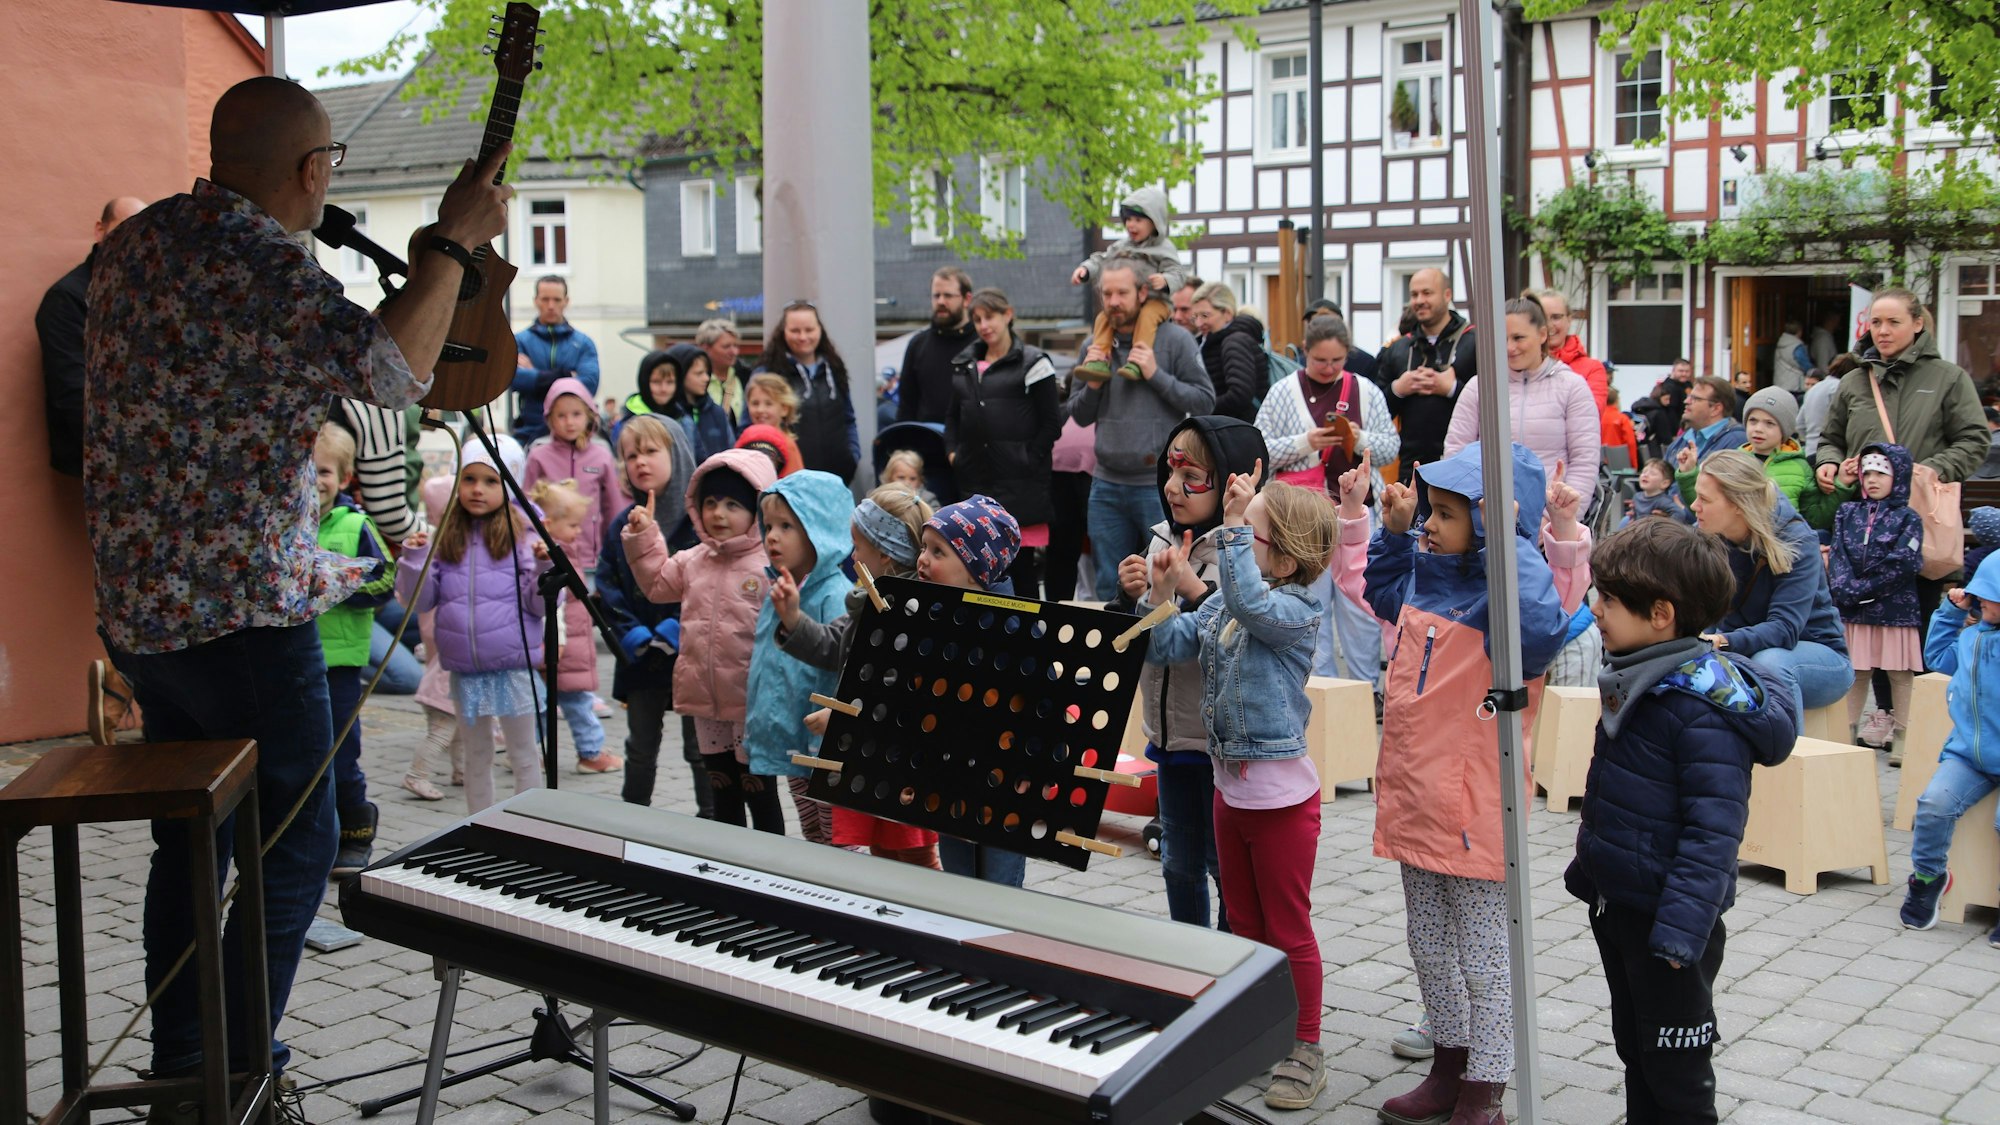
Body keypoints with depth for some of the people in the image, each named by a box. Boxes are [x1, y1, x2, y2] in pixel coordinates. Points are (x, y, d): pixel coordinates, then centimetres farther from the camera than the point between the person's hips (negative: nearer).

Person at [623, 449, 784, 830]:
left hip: (752, 703, -7)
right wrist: (644, 537, 17)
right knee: (722, 792, 20)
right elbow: (657, 584, 24)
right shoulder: (692, 561, 8)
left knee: (759, 792, 4)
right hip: (705, 701, 7)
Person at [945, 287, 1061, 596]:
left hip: (1019, 484, -5)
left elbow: (1052, 422, -3)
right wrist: (953, 451, 8)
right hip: (973, 479, 6)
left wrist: (1029, 459, -9)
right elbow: (953, 415, 23)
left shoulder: (1032, 362, -2)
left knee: (1020, 561, -1)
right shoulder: (964, 363, 16)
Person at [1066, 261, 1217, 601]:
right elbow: (1080, 416, 14)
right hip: (1106, 486, 5)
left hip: (1162, 486, -5)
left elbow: (1205, 401, -7)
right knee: (1109, 587, 11)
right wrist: (1092, 385, -5)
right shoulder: (1095, 346, 9)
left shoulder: (1174, 339, -4)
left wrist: (1156, 375, -15)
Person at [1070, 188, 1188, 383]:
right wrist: (1084, 269, -5)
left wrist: (1165, 281, -30)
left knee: (1146, 316, -36)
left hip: (1155, 300, -5)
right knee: (1103, 317, -17)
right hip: (1124, 304, 5)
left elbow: (1178, 273, -8)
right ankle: (1099, 361, -26)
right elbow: (1101, 260, 15)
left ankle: (1137, 363, -46)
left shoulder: (1164, 248, 0)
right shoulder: (1121, 246, 15)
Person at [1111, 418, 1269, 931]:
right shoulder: (1162, 540, 6)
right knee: (1179, 863, 20)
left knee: (1226, 864, 7)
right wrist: (1130, 595, -8)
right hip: (1170, 733, 8)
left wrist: (1196, 590, -30)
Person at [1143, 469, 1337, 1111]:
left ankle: (1305, 1050, 19)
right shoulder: (1218, 605, 5)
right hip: (1229, 786, 8)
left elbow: (1250, 603, -38)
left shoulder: (1297, 609, -17)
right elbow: (1163, 650, 6)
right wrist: (1163, 591, -6)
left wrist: (1233, 525, -35)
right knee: (1245, 925, 18)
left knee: (1288, 929, 5)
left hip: (1281, 795, -8)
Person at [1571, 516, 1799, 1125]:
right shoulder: (1635, 681, 6)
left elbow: (1714, 829, -26)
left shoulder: (1706, 705, -24)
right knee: (1634, 1049, 21)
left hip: (1667, 914, -9)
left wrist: (1680, 927, -28)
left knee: (1676, 1073, 4)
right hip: (1616, 903, 9)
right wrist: (1585, 868, 23)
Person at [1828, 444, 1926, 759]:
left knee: (1900, 673, 1)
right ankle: (1848, 732, 16)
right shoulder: (1848, 513, 12)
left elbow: (1902, 564, -11)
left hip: (1896, 609, -3)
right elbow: (1838, 556, 2)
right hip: (1852, 611, 3)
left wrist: (1861, 589, -16)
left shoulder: (1908, 518, 0)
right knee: (1855, 672, 10)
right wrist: (1843, 589, -15)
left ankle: (1902, 736, 5)